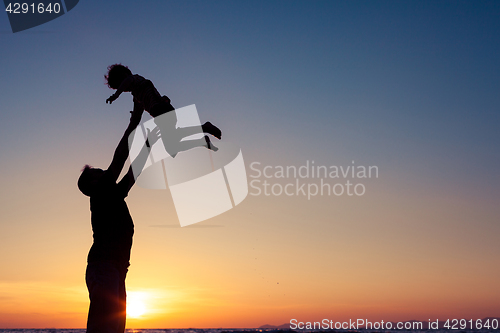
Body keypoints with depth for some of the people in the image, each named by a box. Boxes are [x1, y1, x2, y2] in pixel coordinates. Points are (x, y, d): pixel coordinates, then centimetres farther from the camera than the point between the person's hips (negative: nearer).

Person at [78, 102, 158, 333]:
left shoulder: (113, 196, 24)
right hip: (104, 267, -10)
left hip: (115, 270, 10)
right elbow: (119, 158, -3)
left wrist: (148, 146, 39)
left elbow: (133, 172, 32)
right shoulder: (101, 193, 2)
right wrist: (135, 121, 0)